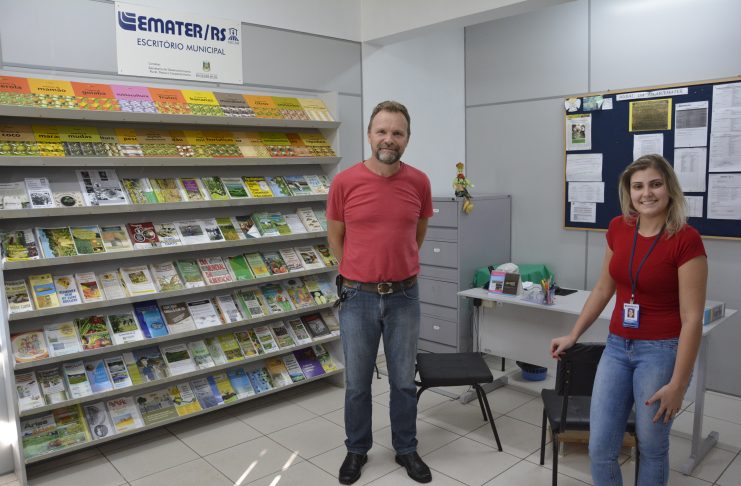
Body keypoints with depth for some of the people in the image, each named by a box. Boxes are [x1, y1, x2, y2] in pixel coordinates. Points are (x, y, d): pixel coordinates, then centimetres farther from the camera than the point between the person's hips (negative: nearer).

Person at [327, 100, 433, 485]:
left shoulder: (419, 182, -4)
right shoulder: (344, 182, -9)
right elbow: (335, 236, 5)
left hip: (404, 297, 1)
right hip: (358, 297, -1)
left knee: (404, 381, 14)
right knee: (357, 383, 13)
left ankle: (406, 449, 34)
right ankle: (357, 449, 34)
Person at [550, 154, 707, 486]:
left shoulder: (686, 240, -16)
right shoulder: (618, 228, 0)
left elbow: (692, 318, -15)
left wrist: (677, 384, -15)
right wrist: (572, 336, 15)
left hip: (661, 351, -5)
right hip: (617, 347, 5)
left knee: (651, 448, 13)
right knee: (600, 448, 9)